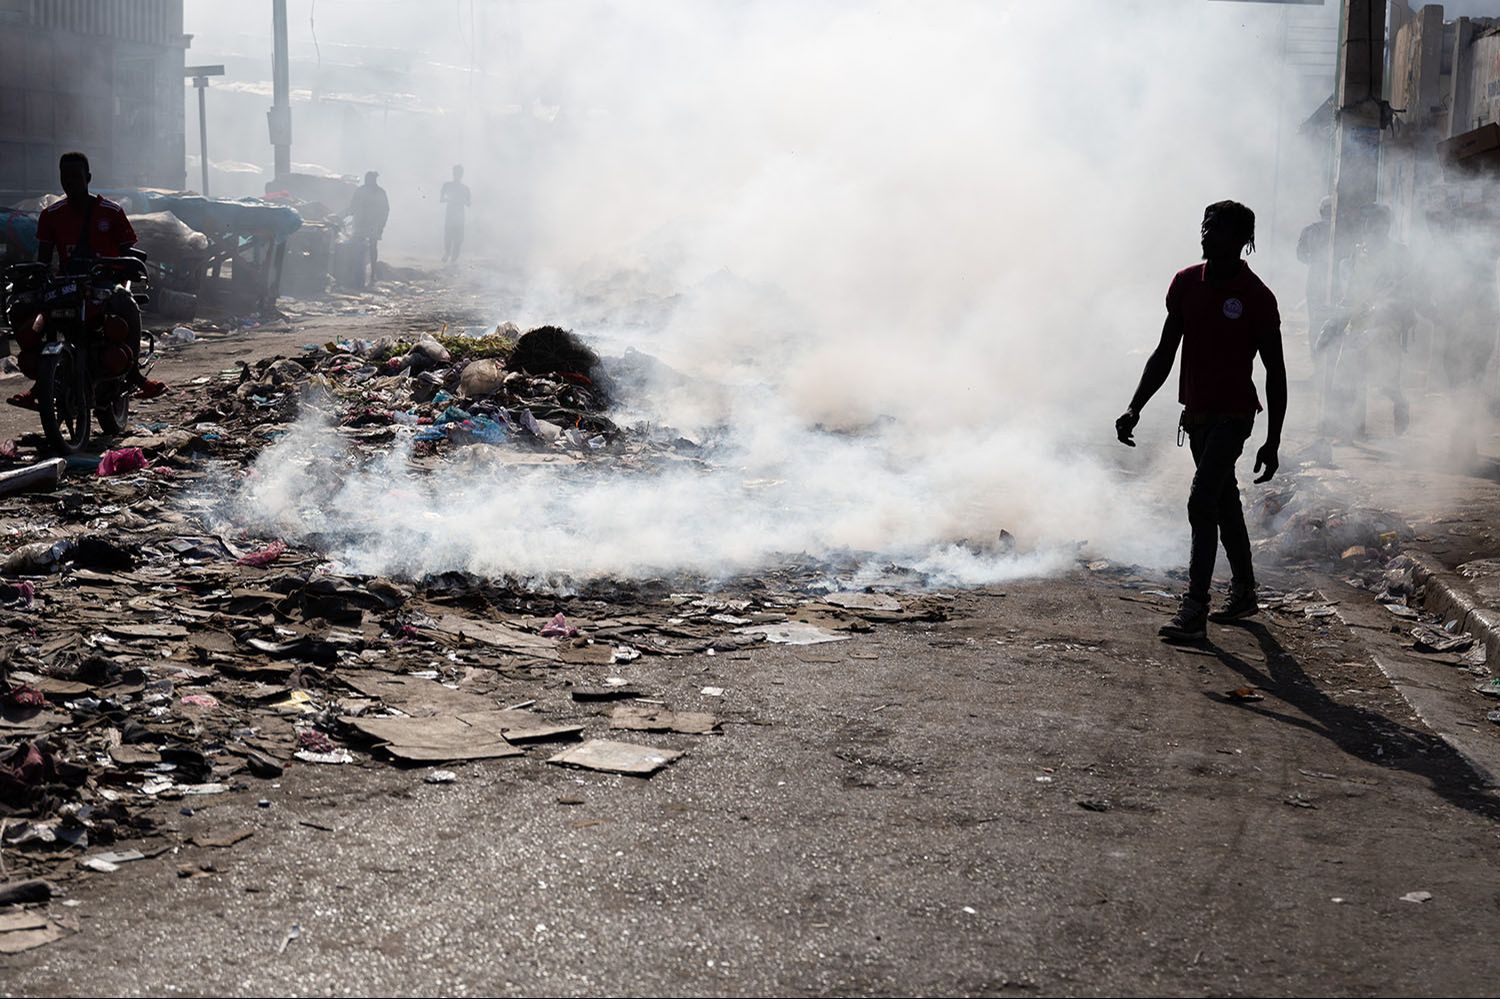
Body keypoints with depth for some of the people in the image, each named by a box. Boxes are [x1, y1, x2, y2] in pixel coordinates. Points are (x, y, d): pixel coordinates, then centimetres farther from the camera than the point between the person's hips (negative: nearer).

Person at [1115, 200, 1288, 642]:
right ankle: (1244, 592, 33)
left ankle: (1194, 611, -17)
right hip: (1197, 413, 7)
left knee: (1202, 503, -16)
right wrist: (1135, 408, 3)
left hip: (1233, 416, -7)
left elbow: (1275, 373, -8)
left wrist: (1272, 443, -10)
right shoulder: (1186, 283, 3)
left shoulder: (1257, 297, -13)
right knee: (1224, 502, 18)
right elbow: (1165, 354, 11)